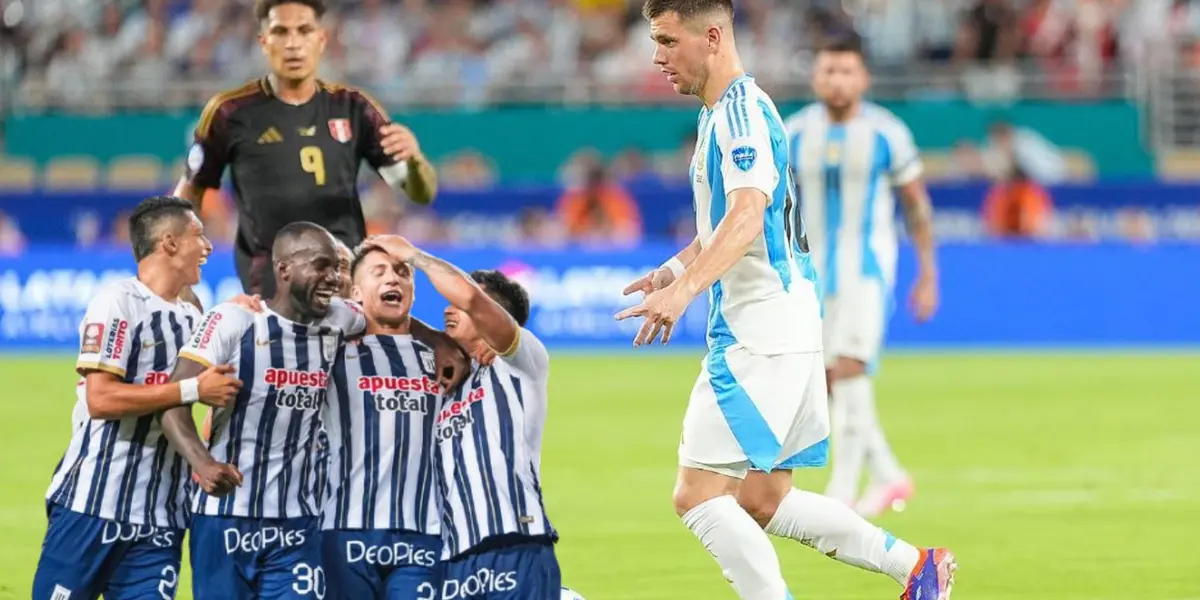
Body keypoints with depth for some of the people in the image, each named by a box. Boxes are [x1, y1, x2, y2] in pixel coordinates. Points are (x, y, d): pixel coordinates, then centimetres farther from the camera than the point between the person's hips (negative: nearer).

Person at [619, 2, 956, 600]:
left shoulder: (741, 111, -14)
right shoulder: (721, 113, 18)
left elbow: (747, 218, -30)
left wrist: (685, 288, -42)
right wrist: (673, 270, 17)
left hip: (760, 339, -10)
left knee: (699, 495, -12)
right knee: (761, 502, 13)